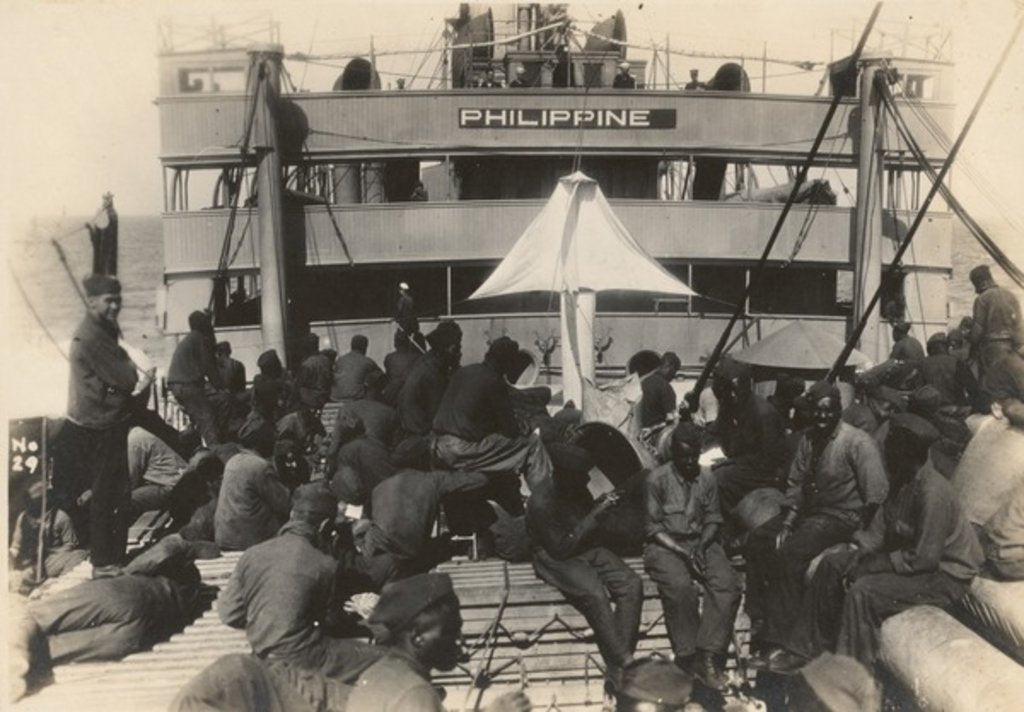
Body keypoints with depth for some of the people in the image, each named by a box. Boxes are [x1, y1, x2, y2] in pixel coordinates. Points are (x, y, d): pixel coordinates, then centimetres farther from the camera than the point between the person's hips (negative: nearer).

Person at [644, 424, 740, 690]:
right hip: (665, 545, -4)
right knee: (680, 586, -34)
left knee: (728, 584, -25)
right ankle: (689, 657, -20)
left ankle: (707, 655, -23)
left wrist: (701, 547, -11)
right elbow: (653, 528, -6)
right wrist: (684, 553, -17)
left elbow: (713, 519, 9)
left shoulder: (707, 477, 9)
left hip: (701, 542, 4)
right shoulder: (657, 478, -5)